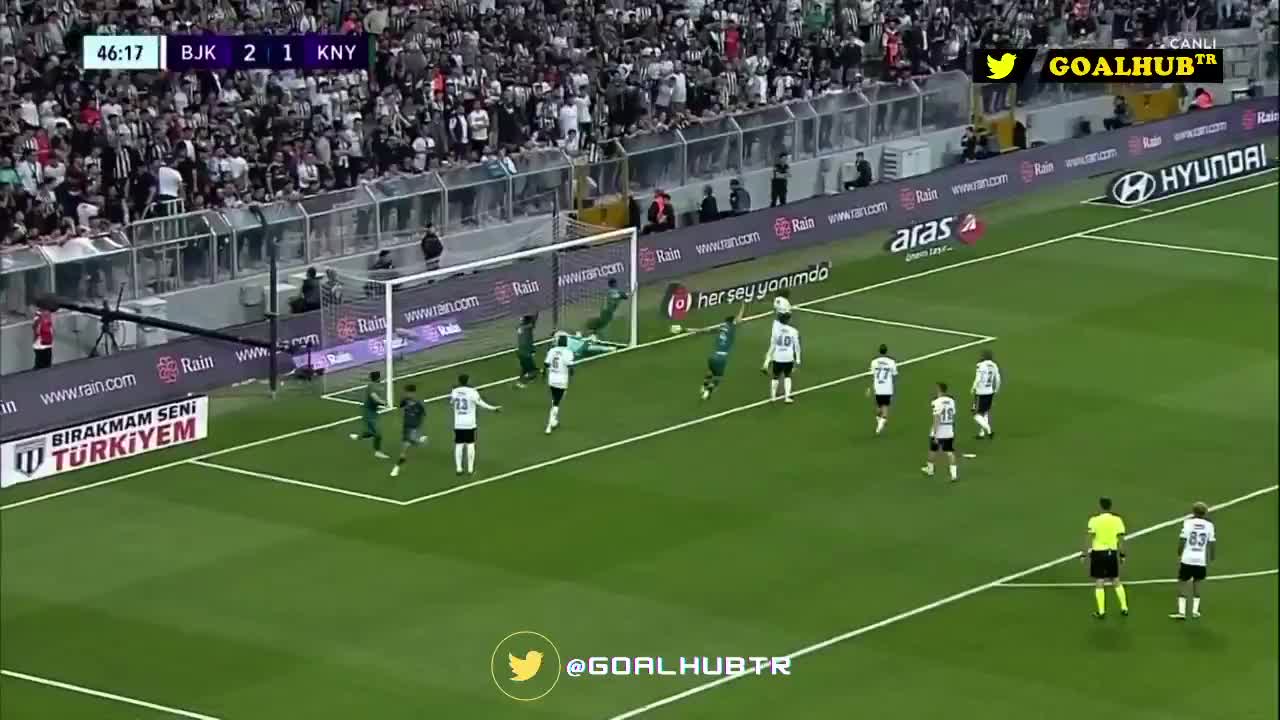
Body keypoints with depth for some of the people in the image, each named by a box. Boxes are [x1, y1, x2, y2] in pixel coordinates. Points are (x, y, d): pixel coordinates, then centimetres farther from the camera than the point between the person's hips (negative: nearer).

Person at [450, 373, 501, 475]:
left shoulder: (454, 392, -1)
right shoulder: (472, 392, -12)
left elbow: (451, 402, 17)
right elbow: (481, 404, -9)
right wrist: (494, 408, 3)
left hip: (458, 424, 3)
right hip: (469, 424, -3)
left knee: (459, 445, 7)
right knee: (470, 445, 4)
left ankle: (459, 468, 6)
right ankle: (470, 469, 4)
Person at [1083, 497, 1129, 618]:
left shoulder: (1094, 520, -10)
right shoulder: (1117, 520, -1)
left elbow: (1089, 539, -12)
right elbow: (1121, 539, 0)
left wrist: (1084, 553, -7)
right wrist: (1122, 554, 9)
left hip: (1098, 553, -3)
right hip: (1112, 552, 3)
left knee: (1099, 583, 3)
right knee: (1116, 582, 17)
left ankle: (1101, 612, 4)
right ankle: (1124, 608, 19)